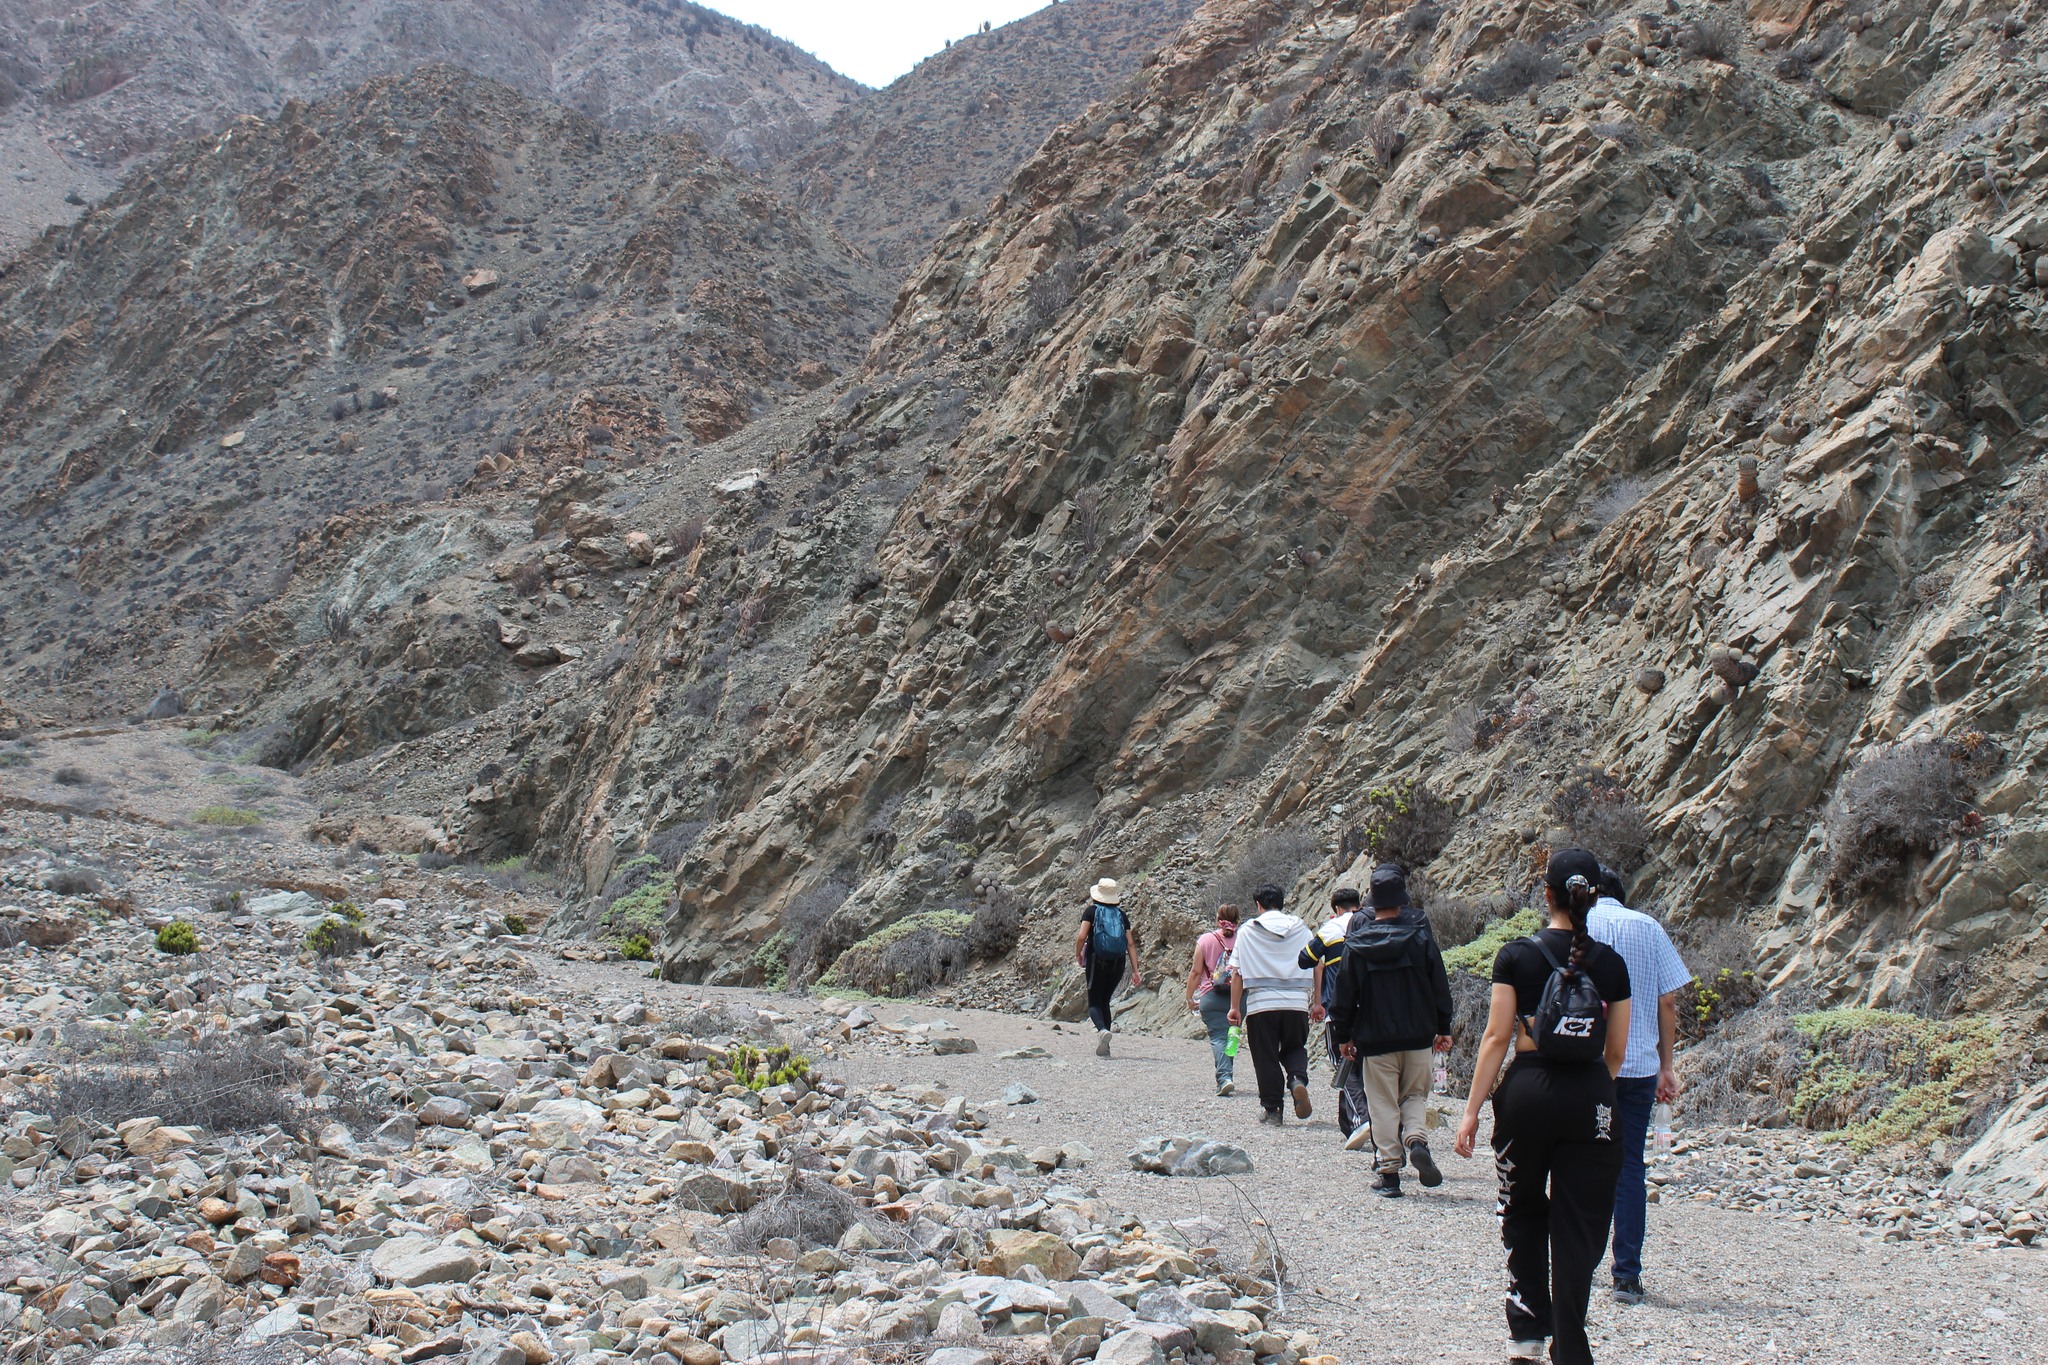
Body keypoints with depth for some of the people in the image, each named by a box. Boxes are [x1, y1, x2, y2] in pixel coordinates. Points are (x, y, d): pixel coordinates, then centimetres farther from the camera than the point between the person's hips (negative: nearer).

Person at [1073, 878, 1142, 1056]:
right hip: (1118, 963, 3)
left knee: (1094, 1002, 1)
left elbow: (1081, 937, -10)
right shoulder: (1121, 915, 10)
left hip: (1097, 961, -3)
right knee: (1105, 1001, 16)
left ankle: (1102, 1030, -30)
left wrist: (1078, 956, 7)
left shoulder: (1092, 911, 1)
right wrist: (1135, 970, 4)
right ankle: (1104, 1046, 11)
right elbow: (1131, 944, 4)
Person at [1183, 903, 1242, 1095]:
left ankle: (1224, 1078, -24)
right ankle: (1228, 1078, 19)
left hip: (1212, 997, -2)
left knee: (1218, 1037, -5)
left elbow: (1196, 972, 2)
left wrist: (1190, 998, 11)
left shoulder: (1206, 940, 1)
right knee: (1231, 1037, 16)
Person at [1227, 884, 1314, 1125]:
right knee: (1294, 1049, 19)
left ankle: (1272, 1109, 7)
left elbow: (1237, 973, 0)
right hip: (1297, 1003, 2)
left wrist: (1235, 1007, 6)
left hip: (1261, 1005, -2)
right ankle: (1298, 1080, -11)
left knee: (1266, 1058, 7)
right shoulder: (1300, 928, 9)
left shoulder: (1247, 930, 3)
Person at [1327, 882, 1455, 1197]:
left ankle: (1389, 1171, 2)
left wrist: (1343, 1036, 13)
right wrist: (1443, 1028, 12)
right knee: (1415, 1095, 16)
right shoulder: (1421, 937, -2)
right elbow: (1440, 986, 2)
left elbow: (1344, 996, 2)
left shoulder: (1356, 945, -3)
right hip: (1419, 1038, 1)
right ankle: (1416, 1139, -12)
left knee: (1383, 1104, 5)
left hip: (1375, 1041, -1)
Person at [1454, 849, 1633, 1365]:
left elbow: (1497, 1037, -6)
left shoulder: (1517, 955, -4)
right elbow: (1616, 1050, 6)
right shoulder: (1610, 963, 2)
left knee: (1524, 1215, 18)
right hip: (1590, 1098, 1)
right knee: (1578, 1227, 4)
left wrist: (1472, 1109, -3)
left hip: (1529, 1090, -1)